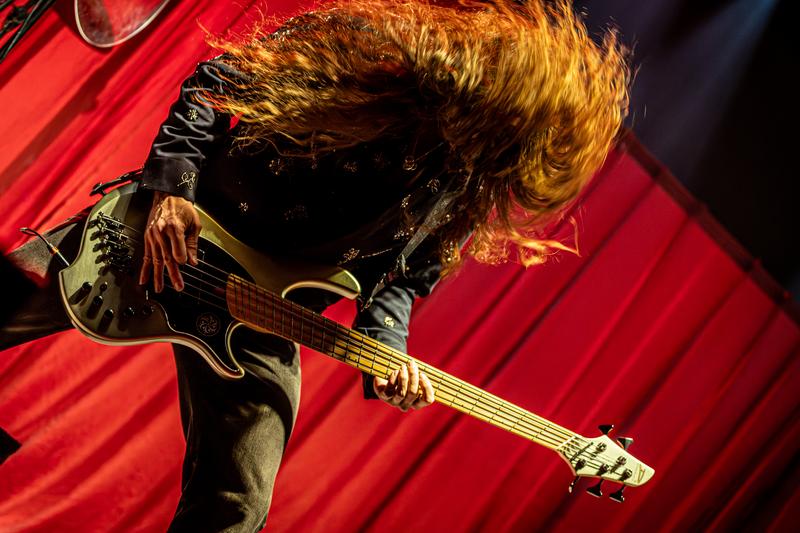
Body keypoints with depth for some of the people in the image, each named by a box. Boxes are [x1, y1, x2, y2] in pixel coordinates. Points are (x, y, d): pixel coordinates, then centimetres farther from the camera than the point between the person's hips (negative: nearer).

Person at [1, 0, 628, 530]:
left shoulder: (473, 193, -9)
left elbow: (402, 277, 7)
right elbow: (212, 80, -7)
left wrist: (384, 348, -12)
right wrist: (172, 182, -18)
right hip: (175, 226, -1)